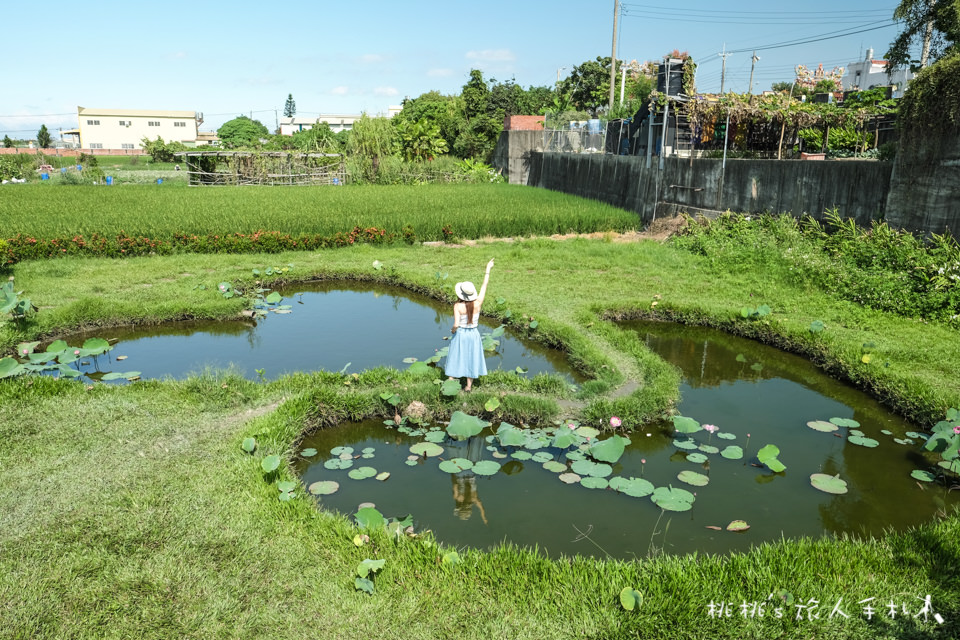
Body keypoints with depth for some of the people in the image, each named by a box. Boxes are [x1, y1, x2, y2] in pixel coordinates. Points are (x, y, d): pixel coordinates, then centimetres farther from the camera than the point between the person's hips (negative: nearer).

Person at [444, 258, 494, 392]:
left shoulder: (458, 306, -21)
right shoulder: (478, 303, -14)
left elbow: (456, 324, -26)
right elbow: (484, 285, -5)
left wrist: (453, 330, -3)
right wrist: (488, 269, 4)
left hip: (460, 335, -3)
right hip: (473, 335, 3)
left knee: (455, 358, 13)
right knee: (471, 359, 14)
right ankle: (469, 386, 22)